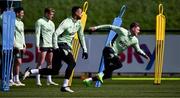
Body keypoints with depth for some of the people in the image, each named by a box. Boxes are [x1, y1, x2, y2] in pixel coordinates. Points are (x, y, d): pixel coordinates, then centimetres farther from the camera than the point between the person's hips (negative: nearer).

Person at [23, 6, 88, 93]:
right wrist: (56, 48, -26)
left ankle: (30, 71, 9)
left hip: (67, 47, 9)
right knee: (72, 63, -24)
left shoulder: (78, 23, 11)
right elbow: (55, 34, -19)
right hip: (61, 46, -9)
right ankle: (65, 86, -22)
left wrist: (84, 50, 16)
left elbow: (81, 36, 21)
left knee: (55, 71, 5)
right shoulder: (66, 22, -15)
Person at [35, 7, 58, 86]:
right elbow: (37, 34, -7)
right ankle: (38, 81, -10)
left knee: (50, 63, 6)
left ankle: (49, 80, 10)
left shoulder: (51, 23, 20)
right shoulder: (40, 22, -2)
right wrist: (37, 46, -13)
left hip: (51, 45, 7)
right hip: (43, 45, -7)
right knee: (40, 63, -9)